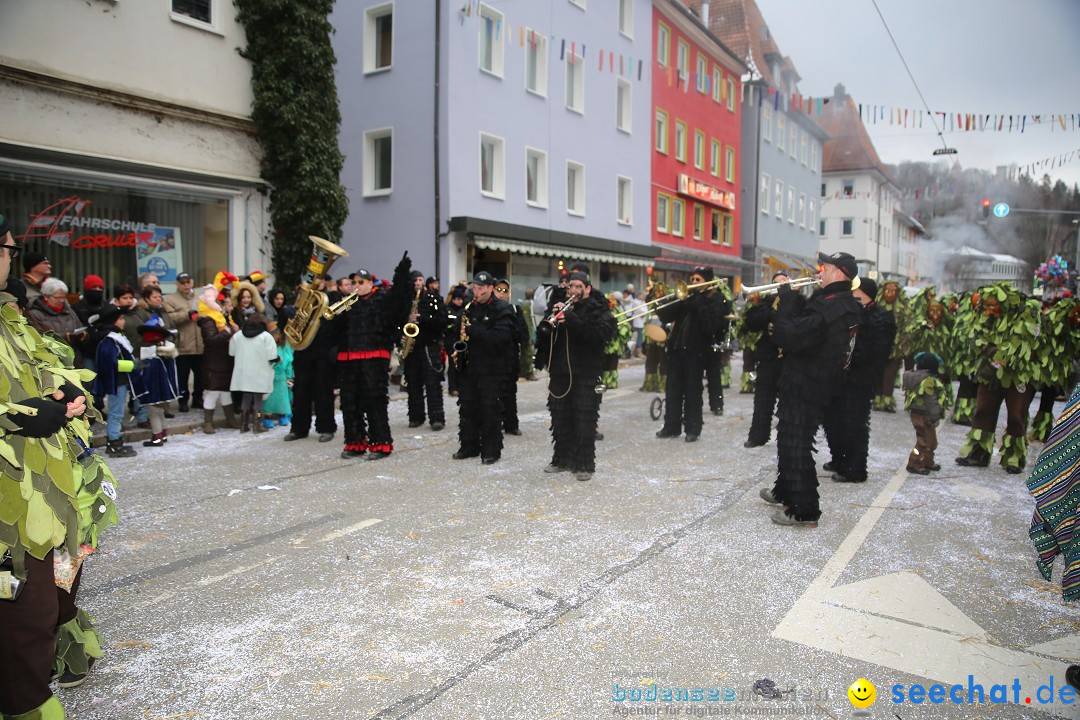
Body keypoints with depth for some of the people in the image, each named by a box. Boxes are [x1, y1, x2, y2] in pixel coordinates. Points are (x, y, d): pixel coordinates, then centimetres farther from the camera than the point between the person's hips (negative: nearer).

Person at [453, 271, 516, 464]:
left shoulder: (503, 309, -7)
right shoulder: (471, 307, 13)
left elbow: (501, 336, -21)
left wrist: (473, 330, -23)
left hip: (491, 368, -6)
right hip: (469, 366, 6)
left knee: (490, 410, -1)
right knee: (467, 408, 10)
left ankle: (491, 451, 8)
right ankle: (469, 446, 21)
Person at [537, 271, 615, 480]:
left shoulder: (599, 310, 0)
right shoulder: (560, 307, 15)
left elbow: (601, 334, -20)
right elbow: (542, 337, 7)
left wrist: (572, 320, -27)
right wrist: (551, 318, -11)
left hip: (586, 374, -5)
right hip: (559, 373, 5)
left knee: (584, 422, -3)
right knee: (560, 420, 10)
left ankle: (584, 465, 4)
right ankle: (562, 459, 22)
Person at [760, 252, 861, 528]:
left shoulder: (828, 307, -26)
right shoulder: (847, 306, 8)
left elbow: (786, 336, -30)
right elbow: (806, 324, 13)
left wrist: (786, 298, -19)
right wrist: (792, 299, -1)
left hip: (804, 388, -10)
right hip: (818, 385, 10)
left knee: (796, 447, -1)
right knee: (789, 440, 24)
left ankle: (804, 511, 7)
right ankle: (784, 492, 40)